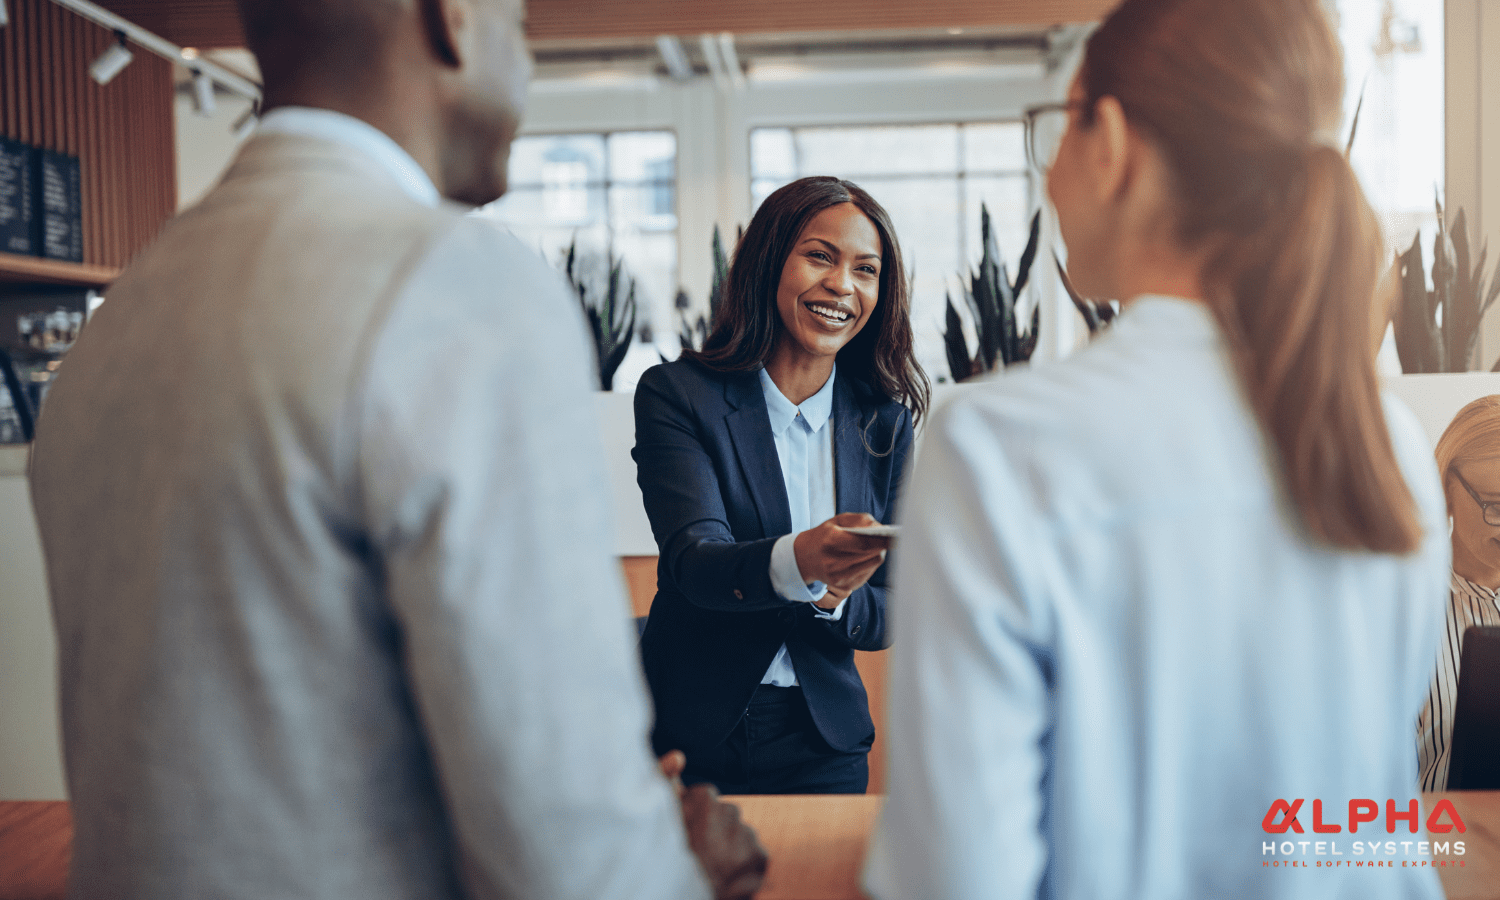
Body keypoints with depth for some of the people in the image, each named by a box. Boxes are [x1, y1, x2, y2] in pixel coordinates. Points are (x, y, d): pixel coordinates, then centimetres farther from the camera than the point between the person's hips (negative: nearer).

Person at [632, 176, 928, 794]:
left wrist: (835, 597, -21)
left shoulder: (886, 424, 1)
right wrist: (798, 562, -42)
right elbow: (692, 560, -22)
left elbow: (890, 614, 1)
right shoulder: (675, 394, -8)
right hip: (690, 741, -3)